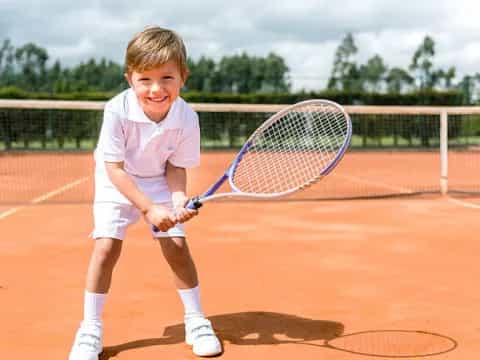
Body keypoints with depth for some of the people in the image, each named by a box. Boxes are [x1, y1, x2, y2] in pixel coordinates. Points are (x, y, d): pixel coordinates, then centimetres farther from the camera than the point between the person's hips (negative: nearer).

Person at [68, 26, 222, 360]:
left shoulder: (187, 118, -24)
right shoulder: (117, 111, -31)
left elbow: (176, 166, -11)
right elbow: (115, 168, -26)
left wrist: (178, 198, -30)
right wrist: (149, 208, -30)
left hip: (159, 183, 2)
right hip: (117, 185, -1)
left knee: (177, 245, -7)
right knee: (106, 246, -12)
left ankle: (196, 322, 13)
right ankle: (90, 331, 3)